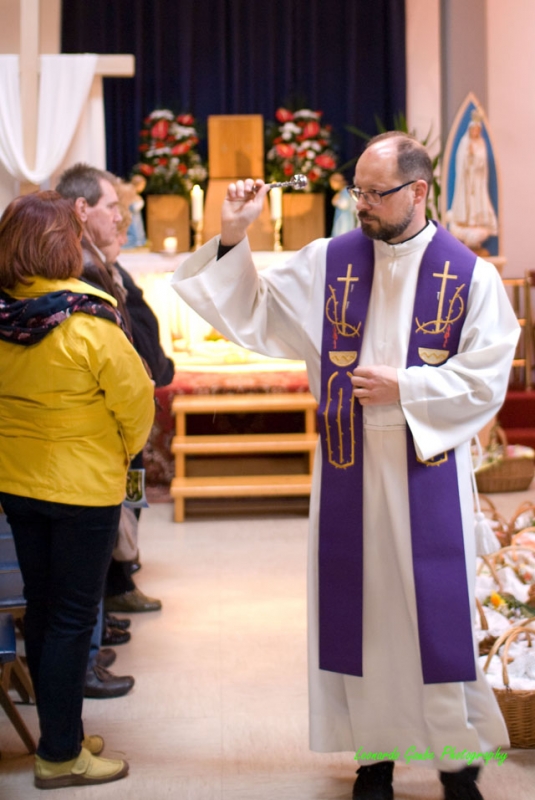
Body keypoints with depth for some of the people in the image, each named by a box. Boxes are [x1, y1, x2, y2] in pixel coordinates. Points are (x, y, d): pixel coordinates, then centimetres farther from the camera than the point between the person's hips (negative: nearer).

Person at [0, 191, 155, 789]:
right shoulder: (87, 320, -21)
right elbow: (136, 397, -15)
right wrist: (126, 448, 5)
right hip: (83, 486, -6)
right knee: (73, 617, 4)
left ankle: (60, 733, 31)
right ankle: (61, 755, 12)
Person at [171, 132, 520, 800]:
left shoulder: (469, 275, -3)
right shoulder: (328, 262, 3)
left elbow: (486, 380, -4)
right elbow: (252, 314, 5)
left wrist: (403, 387, -12)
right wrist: (233, 237, -5)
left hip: (429, 471, -2)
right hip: (348, 471, 2)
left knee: (437, 612, 3)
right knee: (359, 609, 8)